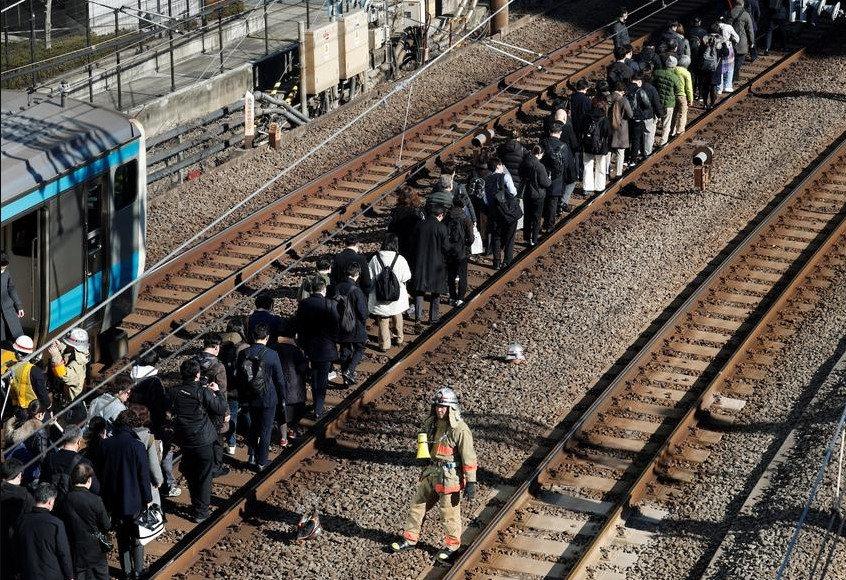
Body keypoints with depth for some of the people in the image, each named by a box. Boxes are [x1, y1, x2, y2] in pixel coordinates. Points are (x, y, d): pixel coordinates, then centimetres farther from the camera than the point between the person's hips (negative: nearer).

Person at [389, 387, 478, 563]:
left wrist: (471, 482, -19)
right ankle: (410, 539, 26)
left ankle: (452, 546, 22)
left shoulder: (460, 429, -20)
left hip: (450, 476, -8)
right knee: (418, 504, 13)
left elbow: (468, 457, -19)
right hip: (432, 472, 8)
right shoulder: (432, 423, 4)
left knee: (449, 512, 5)